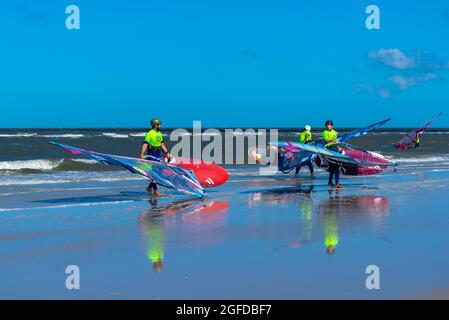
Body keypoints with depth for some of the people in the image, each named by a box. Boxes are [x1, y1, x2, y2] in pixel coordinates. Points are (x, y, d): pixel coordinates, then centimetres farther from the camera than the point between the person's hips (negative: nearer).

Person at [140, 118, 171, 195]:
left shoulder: (159, 134, 13)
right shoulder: (149, 134, -11)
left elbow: (162, 144, 20)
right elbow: (145, 144, -19)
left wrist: (167, 153, 15)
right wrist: (142, 154, -30)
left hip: (159, 155, 8)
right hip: (152, 155, -8)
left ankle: (150, 187, 23)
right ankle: (155, 191, -3)